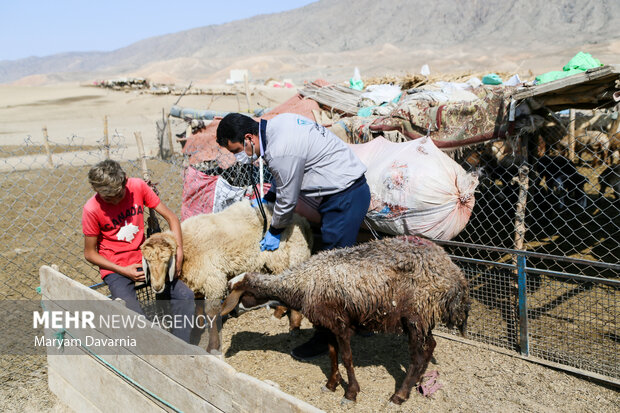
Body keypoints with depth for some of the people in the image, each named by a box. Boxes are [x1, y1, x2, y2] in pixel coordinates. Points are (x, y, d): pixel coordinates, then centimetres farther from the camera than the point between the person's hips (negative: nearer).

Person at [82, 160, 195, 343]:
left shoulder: (138, 187, -8)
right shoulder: (92, 209, -15)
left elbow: (171, 218, -2)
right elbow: (90, 254, -6)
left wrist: (179, 251, -14)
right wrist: (123, 271, -16)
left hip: (143, 258, 4)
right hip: (115, 267, -3)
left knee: (185, 295, -11)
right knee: (135, 315, -26)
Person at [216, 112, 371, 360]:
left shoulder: (281, 150, -25)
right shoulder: (276, 124, 5)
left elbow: (287, 199, -14)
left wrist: (274, 232, 2)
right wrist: (267, 200, 25)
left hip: (345, 198, -10)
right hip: (347, 192, 10)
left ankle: (326, 337, 8)